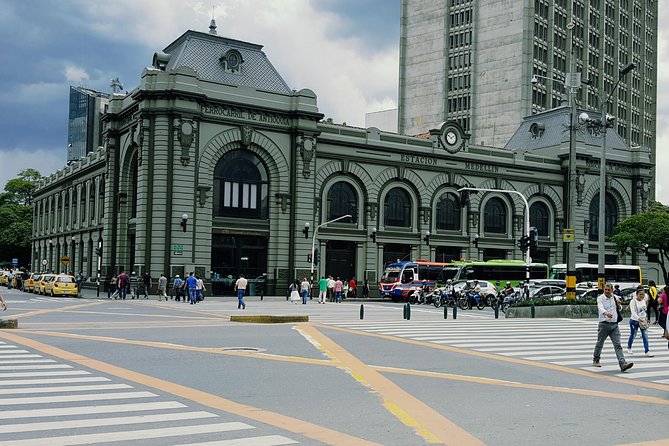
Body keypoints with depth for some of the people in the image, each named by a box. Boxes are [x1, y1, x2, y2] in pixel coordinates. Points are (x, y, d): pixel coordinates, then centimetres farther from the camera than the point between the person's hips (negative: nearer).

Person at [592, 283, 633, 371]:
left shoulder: (615, 298, 9)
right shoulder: (600, 298, -6)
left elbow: (619, 310, 22)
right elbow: (600, 308, -26)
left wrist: (618, 305, -2)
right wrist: (606, 313, -48)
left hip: (614, 325, 3)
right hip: (604, 324, -3)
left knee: (617, 345, -7)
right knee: (600, 344, 11)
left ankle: (623, 364, -17)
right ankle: (596, 360, 31)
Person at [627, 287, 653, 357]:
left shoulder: (644, 300, 5)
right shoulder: (633, 301, -16)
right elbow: (633, 312, -26)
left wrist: (646, 319, 15)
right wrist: (639, 318, -40)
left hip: (643, 321, 5)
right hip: (634, 321, -5)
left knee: (645, 335, -3)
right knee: (633, 335, 8)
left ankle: (647, 351, -3)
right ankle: (629, 348, 30)